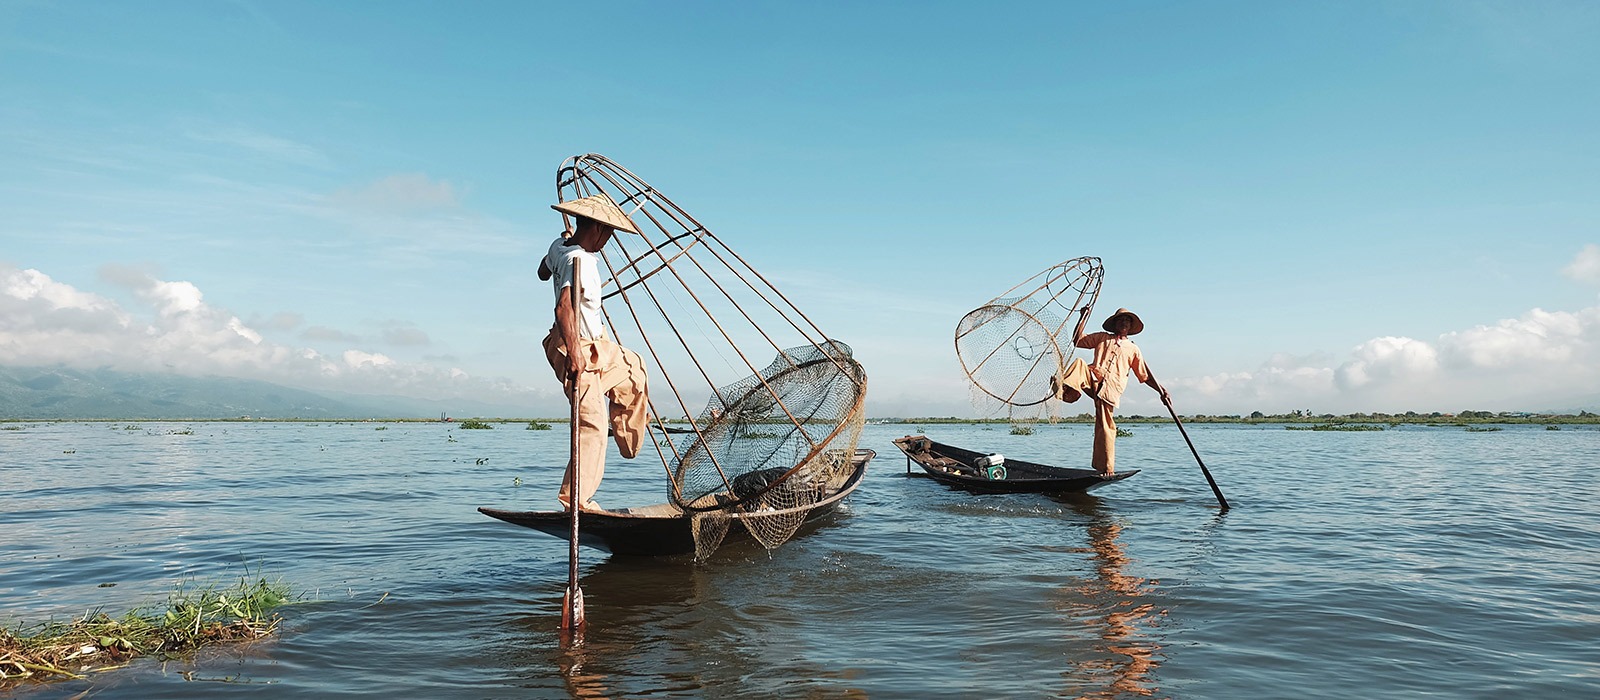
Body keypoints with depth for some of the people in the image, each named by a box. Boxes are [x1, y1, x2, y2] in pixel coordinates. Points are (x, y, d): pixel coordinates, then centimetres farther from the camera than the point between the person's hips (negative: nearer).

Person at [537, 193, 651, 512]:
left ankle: (630, 444, 36)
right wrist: (573, 353, -40)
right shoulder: (581, 261, -25)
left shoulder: (559, 246, 3)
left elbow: (543, 272, 25)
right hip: (577, 348, -11)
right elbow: (564, 308, -37)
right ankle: (575, 498, -1)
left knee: (633, 368, 28)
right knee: (592, 424, -8)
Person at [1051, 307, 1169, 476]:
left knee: (1105, 426, -11)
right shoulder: (1102, 338, 26)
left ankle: (1107, 468, -2)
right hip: (1094, 377, 1)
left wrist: (1161, 391, 11)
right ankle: (1065, 389, -59)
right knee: (1079, 363, -32)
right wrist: (1083, 318, 12)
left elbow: (1145, 376, 24)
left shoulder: (1133, 349, 25)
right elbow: (1077, 340, 18)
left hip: (1111, 388, -1)